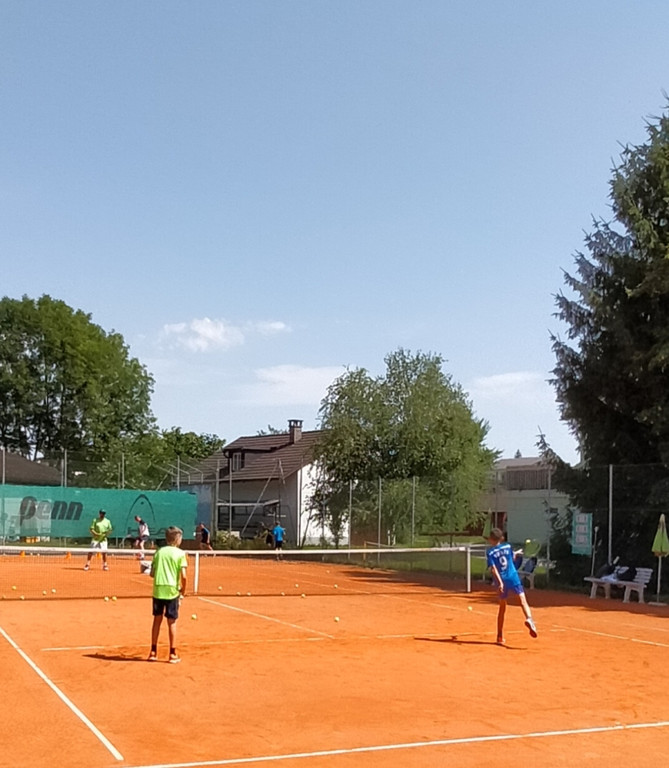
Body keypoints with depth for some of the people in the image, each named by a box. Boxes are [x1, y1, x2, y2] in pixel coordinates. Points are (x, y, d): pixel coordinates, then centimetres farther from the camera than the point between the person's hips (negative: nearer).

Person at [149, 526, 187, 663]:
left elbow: (152, 573, 6)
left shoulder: (159, 552, 7)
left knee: (157, 620, 13)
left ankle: (153, 652, 18)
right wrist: (183, 591, 0)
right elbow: (183, 575, -13)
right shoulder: (180, 553, -5)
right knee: (172, 622, 4)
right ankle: (173, 654, 9)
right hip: (172, 590, -3)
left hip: (158, 590, 3)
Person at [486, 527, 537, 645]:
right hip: (513, 578, 0)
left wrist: (500, 582, -21)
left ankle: (500, 636, 20)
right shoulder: (508, 546, 6)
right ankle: (529, 619, -42)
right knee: (523, 600, -10)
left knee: (502, 608, 14)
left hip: (502, 581, 0)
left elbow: (494, 568, -14)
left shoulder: (490, 552, -3)